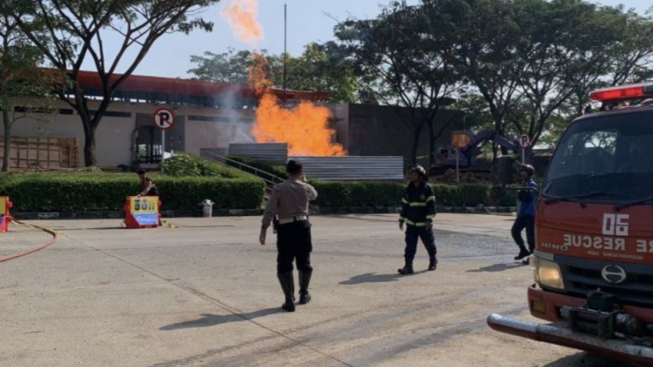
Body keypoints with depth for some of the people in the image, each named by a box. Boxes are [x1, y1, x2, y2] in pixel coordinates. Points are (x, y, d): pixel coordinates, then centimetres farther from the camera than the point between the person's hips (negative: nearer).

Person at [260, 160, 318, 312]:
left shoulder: (279, 188, -6)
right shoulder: (306, 188, 3)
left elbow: (269, 211, -13)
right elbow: (314, 195, 28)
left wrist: (264, 229, -11)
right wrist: (304, 181, 38)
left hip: (285, 228, -3)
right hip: (302, 226, 3)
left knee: (284, 266, 3)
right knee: (304, 263, 19)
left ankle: (290, 300, -1)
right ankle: (303, 294, 34)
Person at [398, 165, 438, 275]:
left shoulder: (427, 189, -8)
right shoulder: (408, 190, 7)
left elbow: (431, 205, -13)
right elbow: (404, 205, 15)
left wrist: (429, 220, -22)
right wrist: (401, 220, 16)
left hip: (424, 224, -3)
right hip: (411, 224, 4)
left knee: (429, 244, 12)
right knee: (410, 245, -6)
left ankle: (433, 261, 35)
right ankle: (408, 266, -7)